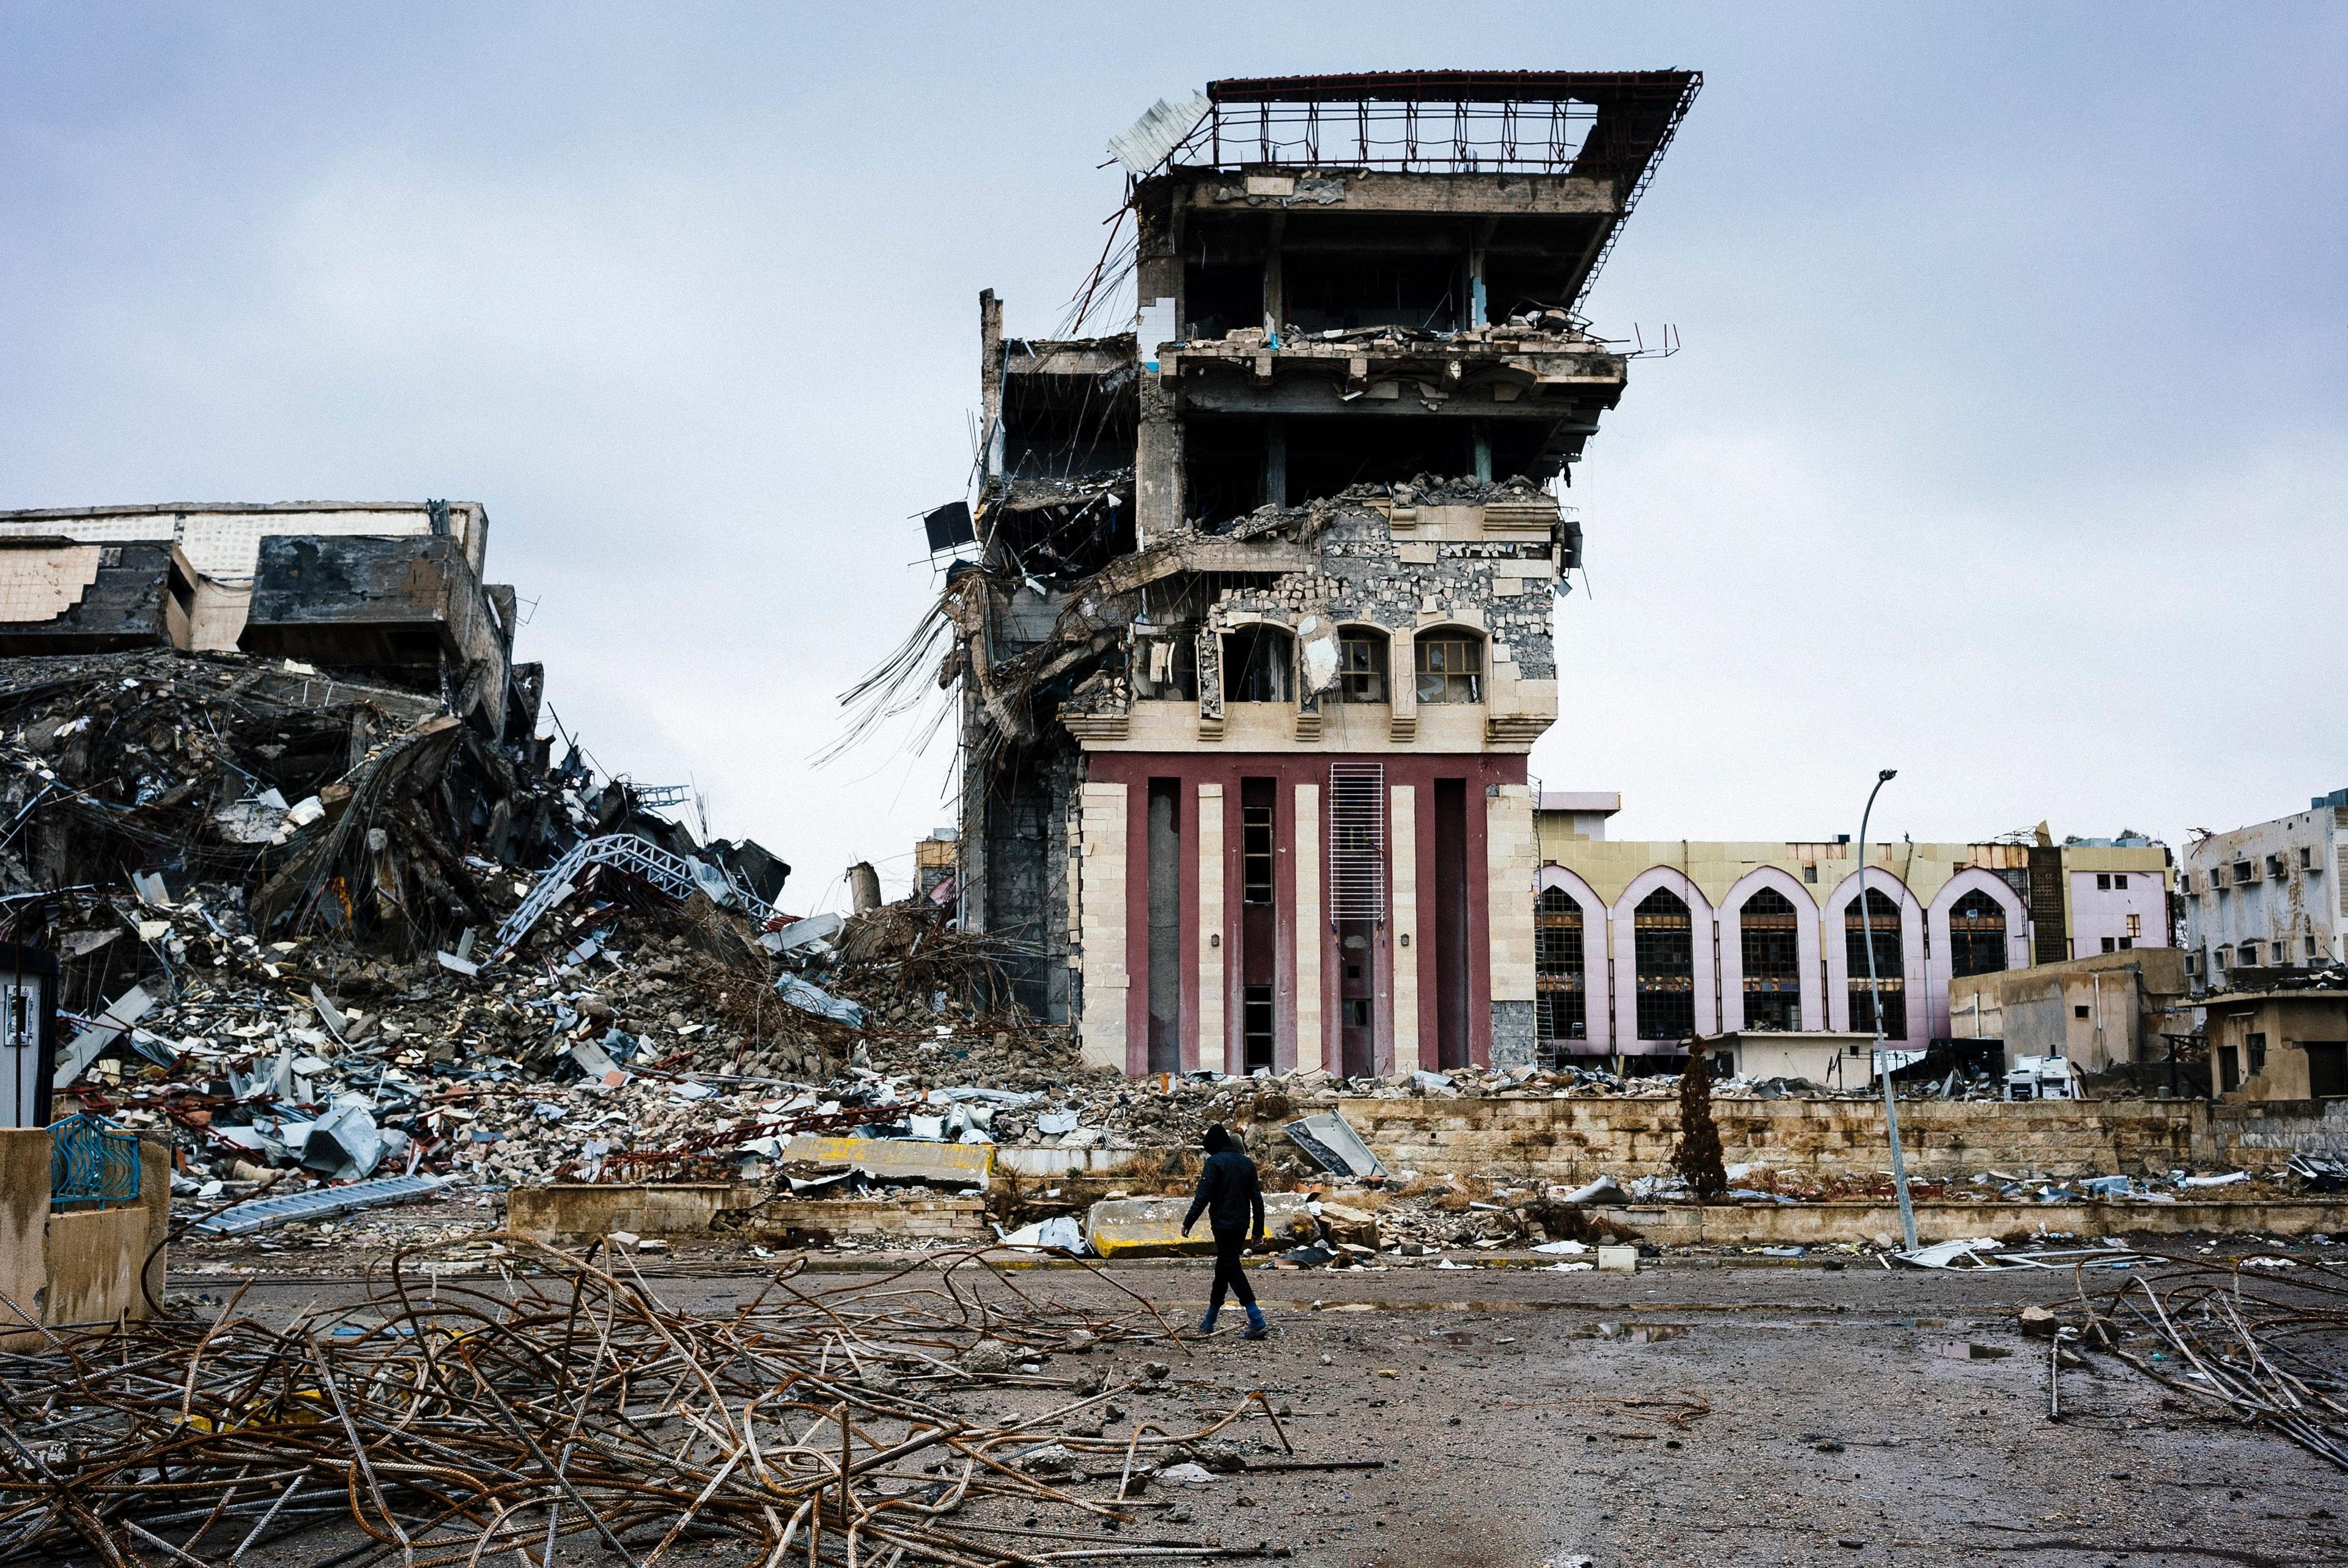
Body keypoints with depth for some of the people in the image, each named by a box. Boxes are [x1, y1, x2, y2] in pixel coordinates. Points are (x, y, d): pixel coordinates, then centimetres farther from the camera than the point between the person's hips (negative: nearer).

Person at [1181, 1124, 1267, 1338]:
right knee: (1223, 1268, 17)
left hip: (1223, 1224, -7)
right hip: (1242, 1224, 7)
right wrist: (1258, 1229, 16)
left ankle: (1257, 1322, -18)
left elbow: (1203, 1196, -15)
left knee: (1232, 1270, -8)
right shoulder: (1247, 1162, 12)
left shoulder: (1215, 1162, -9)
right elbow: (1257, 1198, 12)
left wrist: (1188, 1223, -9)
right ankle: (1209, 1322, 27)